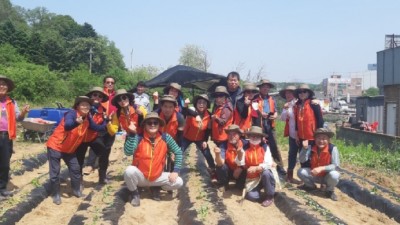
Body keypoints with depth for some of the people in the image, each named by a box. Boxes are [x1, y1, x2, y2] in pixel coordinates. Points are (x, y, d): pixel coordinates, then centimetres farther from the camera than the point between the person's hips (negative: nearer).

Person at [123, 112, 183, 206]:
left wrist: (176, 171, -9)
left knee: (178, 182, -17)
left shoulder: (165, 138, -9)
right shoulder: (139, 138, -15)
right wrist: (132, 134, -35)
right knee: (129, 171, -34)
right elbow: (128, 152, -31)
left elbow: (178, 152, -1)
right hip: (140, 176, -2)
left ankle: (156, 187, 13)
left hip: (157, 177, 2)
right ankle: (135, 193, -2)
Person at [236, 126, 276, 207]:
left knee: (266, 173, -37)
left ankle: (269, 196, -14)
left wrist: (256, 168, -32)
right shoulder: (245, 148, -4)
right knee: (252, 196, -24)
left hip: (265, 174, -1)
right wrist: (240, 153, -28)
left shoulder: (265, 147, -9)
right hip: (252, 178, 1)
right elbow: (240, 163, -11)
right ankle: (259, 189, 14)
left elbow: (268, 164, -18)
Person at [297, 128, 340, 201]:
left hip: (327, 176, -3)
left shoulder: (333, 149, -22)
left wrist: (321, 168, -39)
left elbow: (336, 165, -26)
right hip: (314, 175, 3)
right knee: (300, 172, -18)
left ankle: (330, 191, -1)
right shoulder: (311, 147, -13)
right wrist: (305, 148, -36)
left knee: (334, 175, -35)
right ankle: (311, 186, 13)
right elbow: (302, 160, -21)